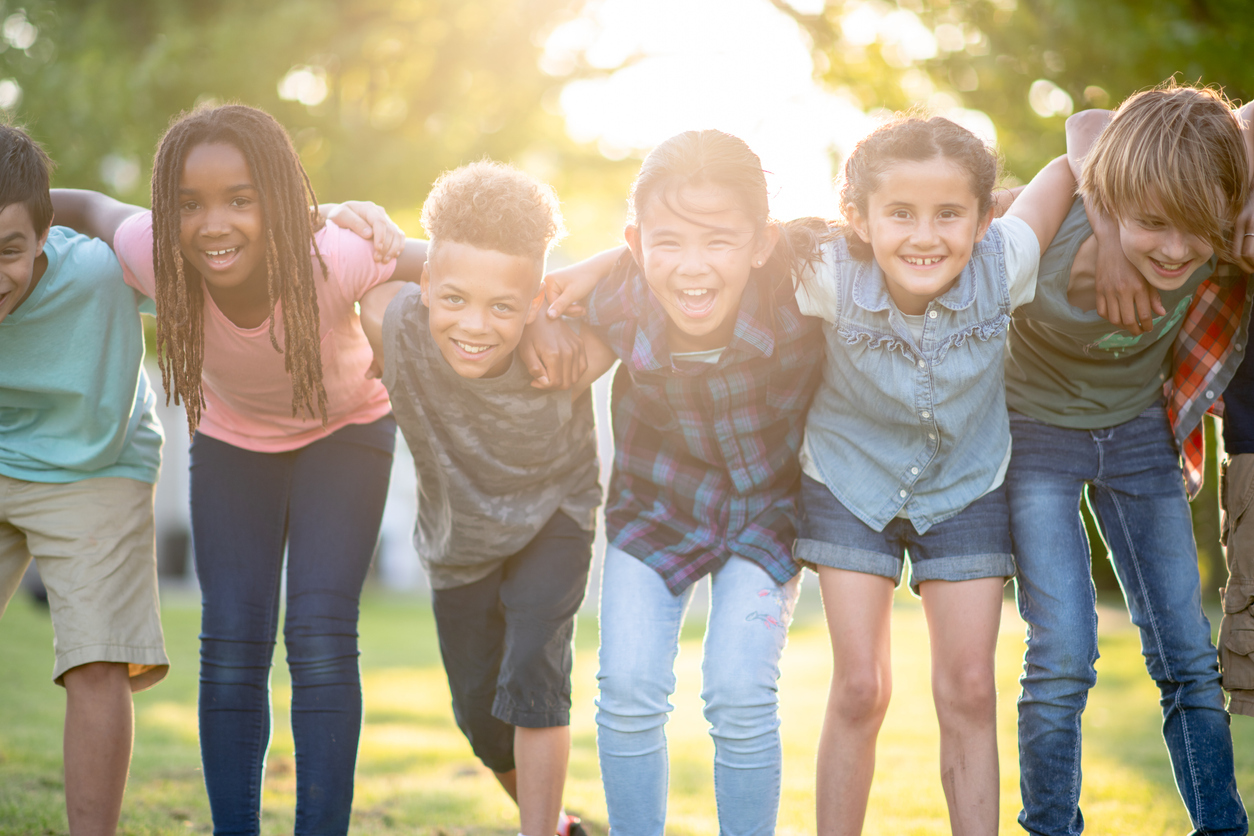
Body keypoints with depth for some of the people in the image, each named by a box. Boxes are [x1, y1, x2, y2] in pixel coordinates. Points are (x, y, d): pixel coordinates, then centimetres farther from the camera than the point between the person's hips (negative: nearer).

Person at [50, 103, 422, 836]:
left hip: (345, 427, -2)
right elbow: (90, 206, -9)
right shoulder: (153, 255, -31)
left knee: (321, 638, -13)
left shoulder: (334, 259, -38)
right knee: (231, 644, -4)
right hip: (233, 437, 2)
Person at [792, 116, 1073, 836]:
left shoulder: (1004, 265, -26)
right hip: (852, 482, -1)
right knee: (860, 689, -2)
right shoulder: (832, 278, -29)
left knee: (969, 692, 1)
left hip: (967, 486, 1)